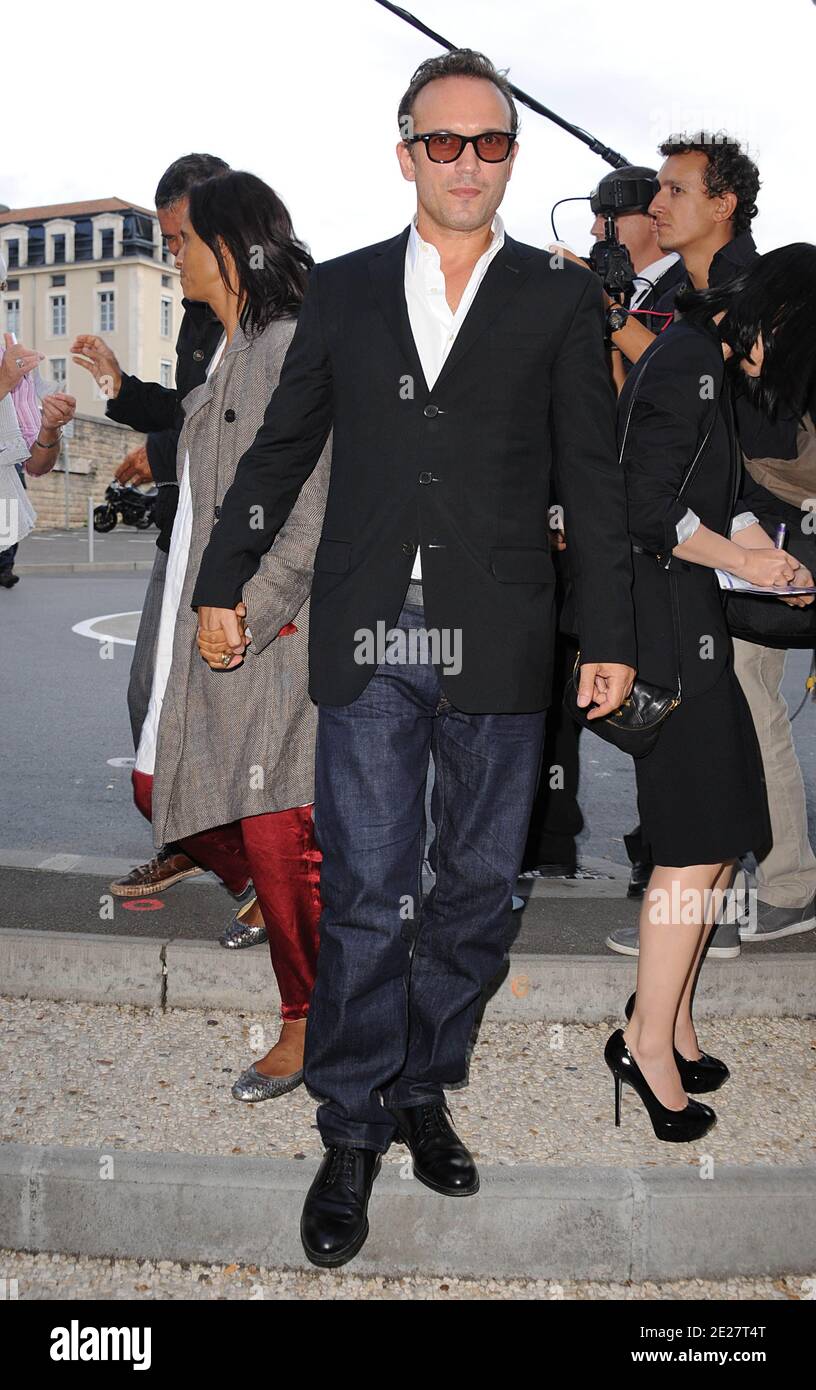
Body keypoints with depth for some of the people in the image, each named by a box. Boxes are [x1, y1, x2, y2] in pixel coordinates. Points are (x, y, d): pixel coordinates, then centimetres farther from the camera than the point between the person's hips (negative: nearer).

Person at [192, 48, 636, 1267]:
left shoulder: (560, 300, 7)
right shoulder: (341, 290, 11)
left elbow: (593, 479, 5)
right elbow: (281, 449, 16)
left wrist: (609, 638, 1)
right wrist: (223, 579, 15)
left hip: (499, 654, 0)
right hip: (367, 647, 0)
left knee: (477, 888, 9)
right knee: (364, 895, 0)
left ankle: (421, 1086, 29)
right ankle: (353, 1131, 16)